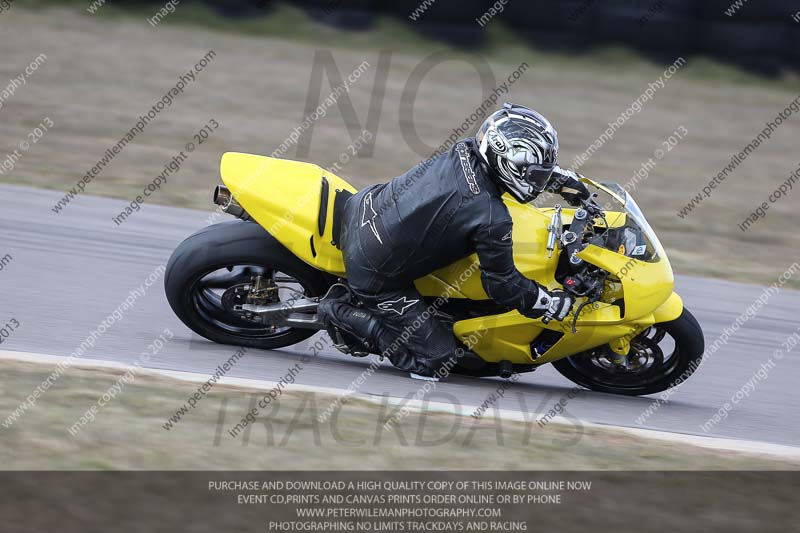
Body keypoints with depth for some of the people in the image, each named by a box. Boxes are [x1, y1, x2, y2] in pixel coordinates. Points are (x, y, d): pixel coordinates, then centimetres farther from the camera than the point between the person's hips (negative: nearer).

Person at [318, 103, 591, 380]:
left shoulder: (466, 150, -5)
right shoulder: (493, 221, -24)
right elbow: (501, 283, -12)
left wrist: (563, 178, 18)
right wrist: (555, 304, -1)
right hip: (375, 278, -7)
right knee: (435, 359, 3)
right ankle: (344, 314, 1)